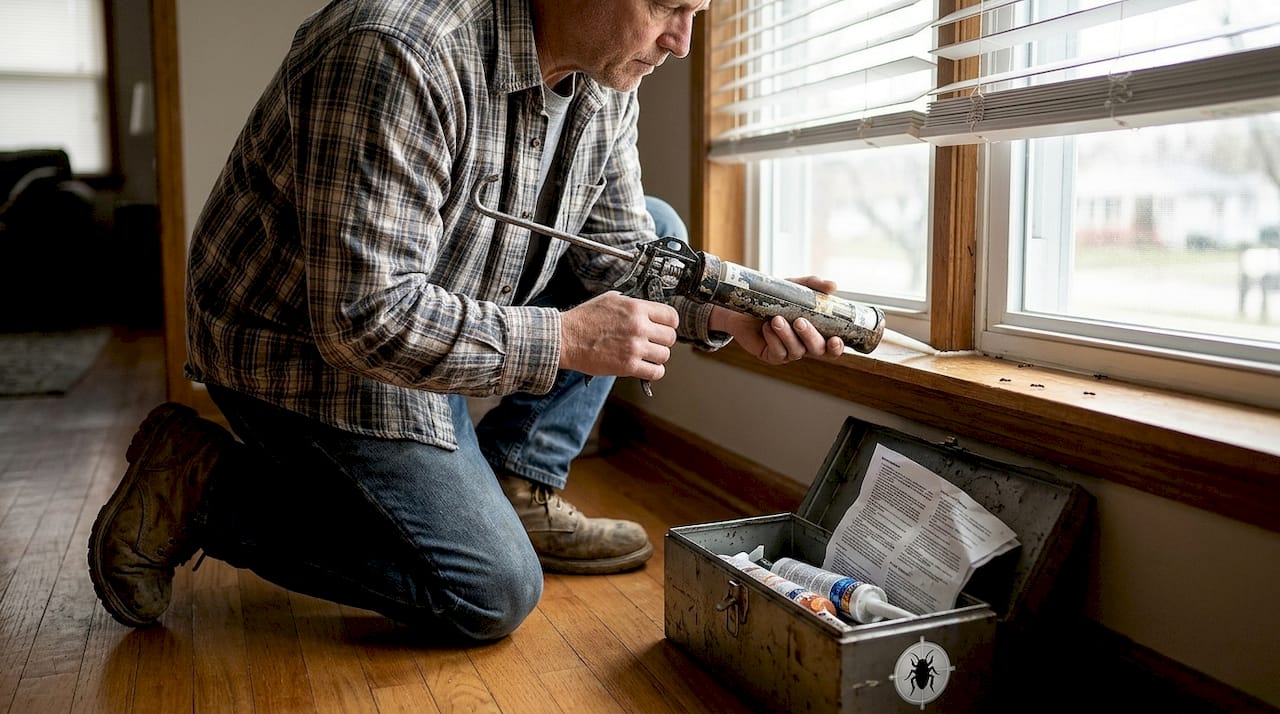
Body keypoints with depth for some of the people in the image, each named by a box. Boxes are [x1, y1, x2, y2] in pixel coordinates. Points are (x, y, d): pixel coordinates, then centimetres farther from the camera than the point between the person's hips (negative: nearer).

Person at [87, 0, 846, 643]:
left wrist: (723, 310, -16)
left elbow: (621, 257, 2)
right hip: (312, 345, -8)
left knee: (655, 231, 4)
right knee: (494, 595, -10)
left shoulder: (604, 81, -5)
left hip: (426, 309, 9)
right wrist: (563, 339, -29)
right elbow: (364, 319, -33)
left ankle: (517, 491, 3)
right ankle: (200, 487, 1)